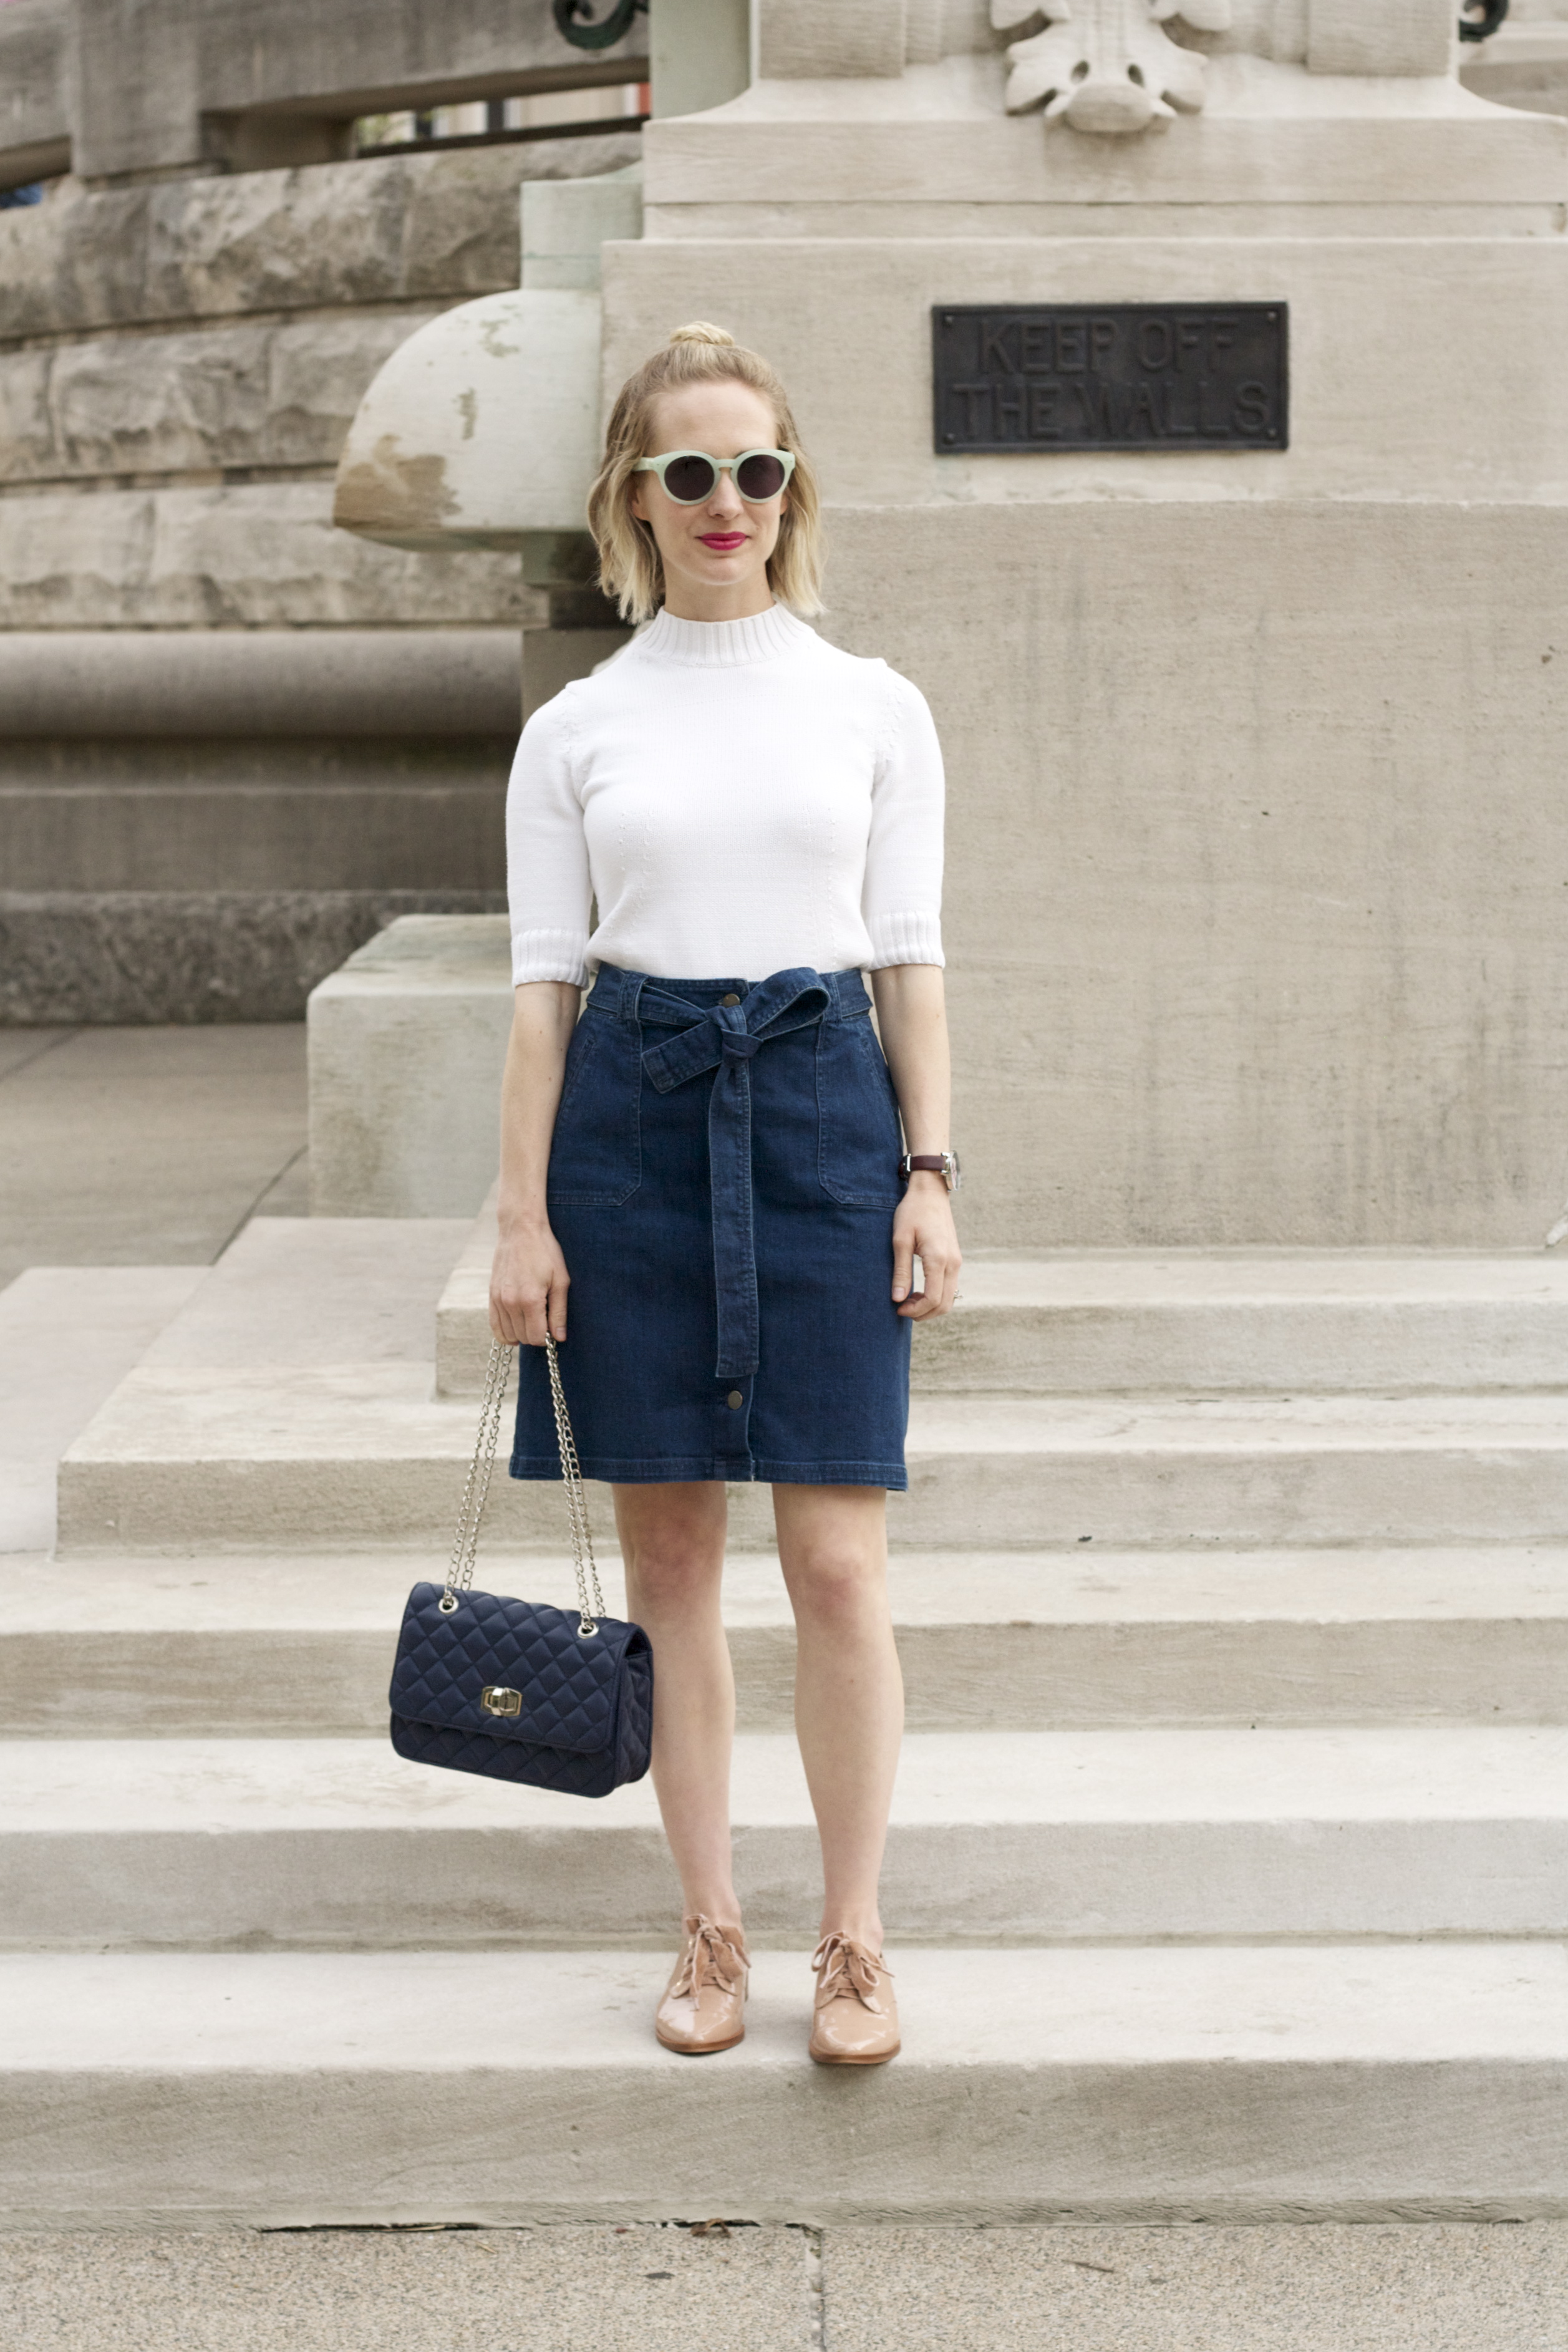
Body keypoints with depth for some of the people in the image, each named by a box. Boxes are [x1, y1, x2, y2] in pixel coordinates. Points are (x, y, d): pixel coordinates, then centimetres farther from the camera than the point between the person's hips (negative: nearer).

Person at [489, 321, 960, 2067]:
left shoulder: (873, 708, 7)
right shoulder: (575, 729, 6)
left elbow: (911, 957, 6)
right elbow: (545, 978, 5)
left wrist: (930, 1170, -1)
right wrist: (523, 1215, -1)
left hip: (823, 1108, -1)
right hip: (633, 1116, 1)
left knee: (836, 1562, -4)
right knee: (669, 1554, 6)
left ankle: (853, 1939, 10)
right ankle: (711, 1928, 18)